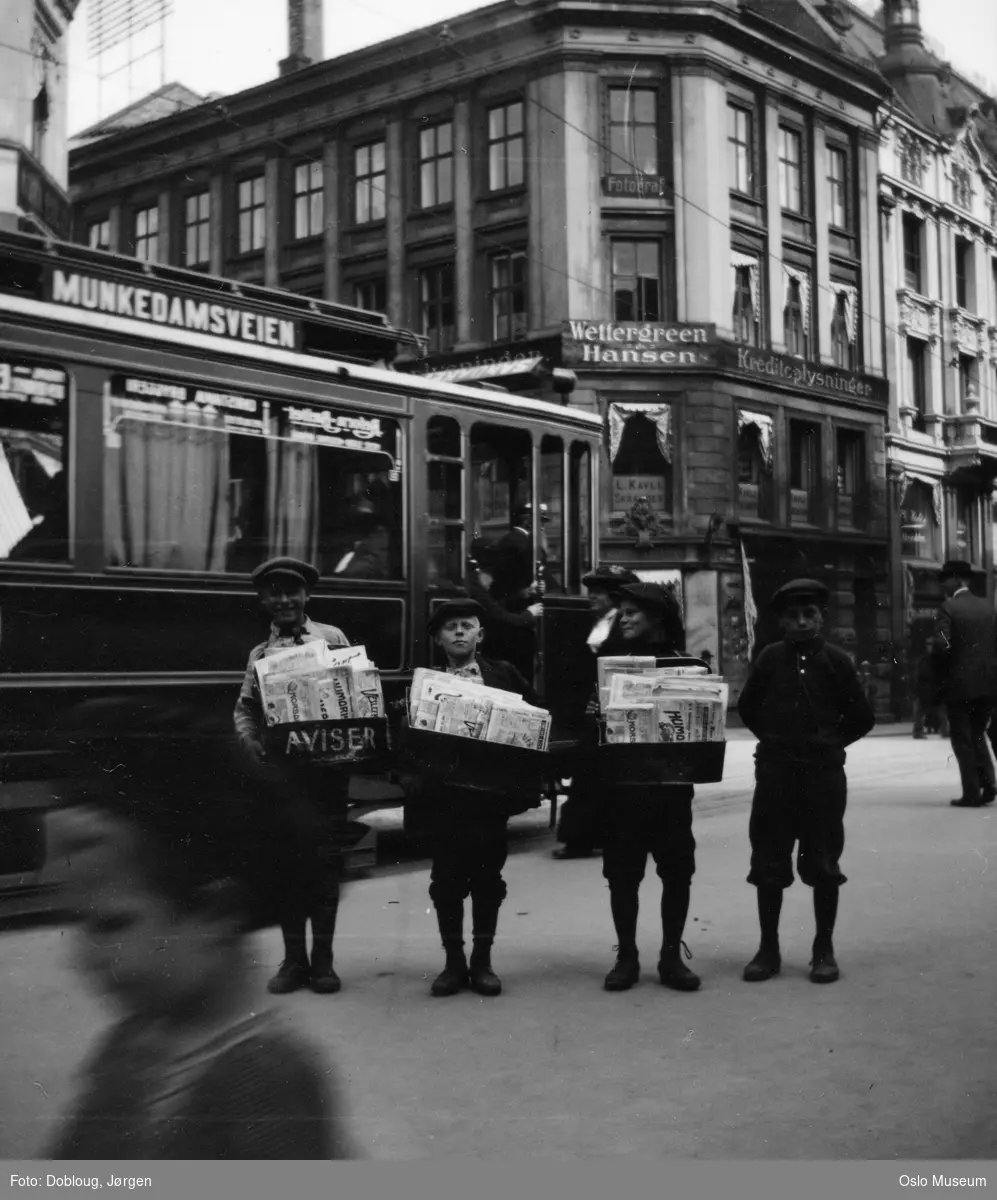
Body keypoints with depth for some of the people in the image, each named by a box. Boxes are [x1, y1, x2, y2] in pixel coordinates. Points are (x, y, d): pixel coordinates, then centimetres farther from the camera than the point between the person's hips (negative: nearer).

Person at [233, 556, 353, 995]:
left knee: (325, 858, 2)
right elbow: (245, 707, 12)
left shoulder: (332, 638, 5)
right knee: (288, 860, 4)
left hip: (328, 763, -2)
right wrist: (251, 739, -7)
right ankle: (294, 958, 14)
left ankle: (322, 958, 12)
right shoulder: (260, 654, 12)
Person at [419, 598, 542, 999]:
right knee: (447, 879, 3)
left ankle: (482, 961, 15)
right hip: (444, 792, 0)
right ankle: (454, 962, 13)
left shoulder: (504, 675, 9)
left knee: (487, 876, 5)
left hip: (491, 789, 0)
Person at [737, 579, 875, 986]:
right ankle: (768, 949, 15)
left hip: (824, 773, -1)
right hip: (774, 773, 1)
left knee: (823, 864, 5)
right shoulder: (770, 658, 1)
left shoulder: (835, 660, -3)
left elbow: (861, 718, 4)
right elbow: (747, 707, 14)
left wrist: (830, 743, 2)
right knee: (768, 864, 5)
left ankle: (824, 950, 16)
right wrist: (774, 739, 8)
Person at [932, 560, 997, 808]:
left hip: (960, 684, -5)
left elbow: (942, 646, -18)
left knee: (962, 739, 4)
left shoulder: (948, 608, -10)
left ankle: (972, 793, 2)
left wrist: (940, 673, -3)